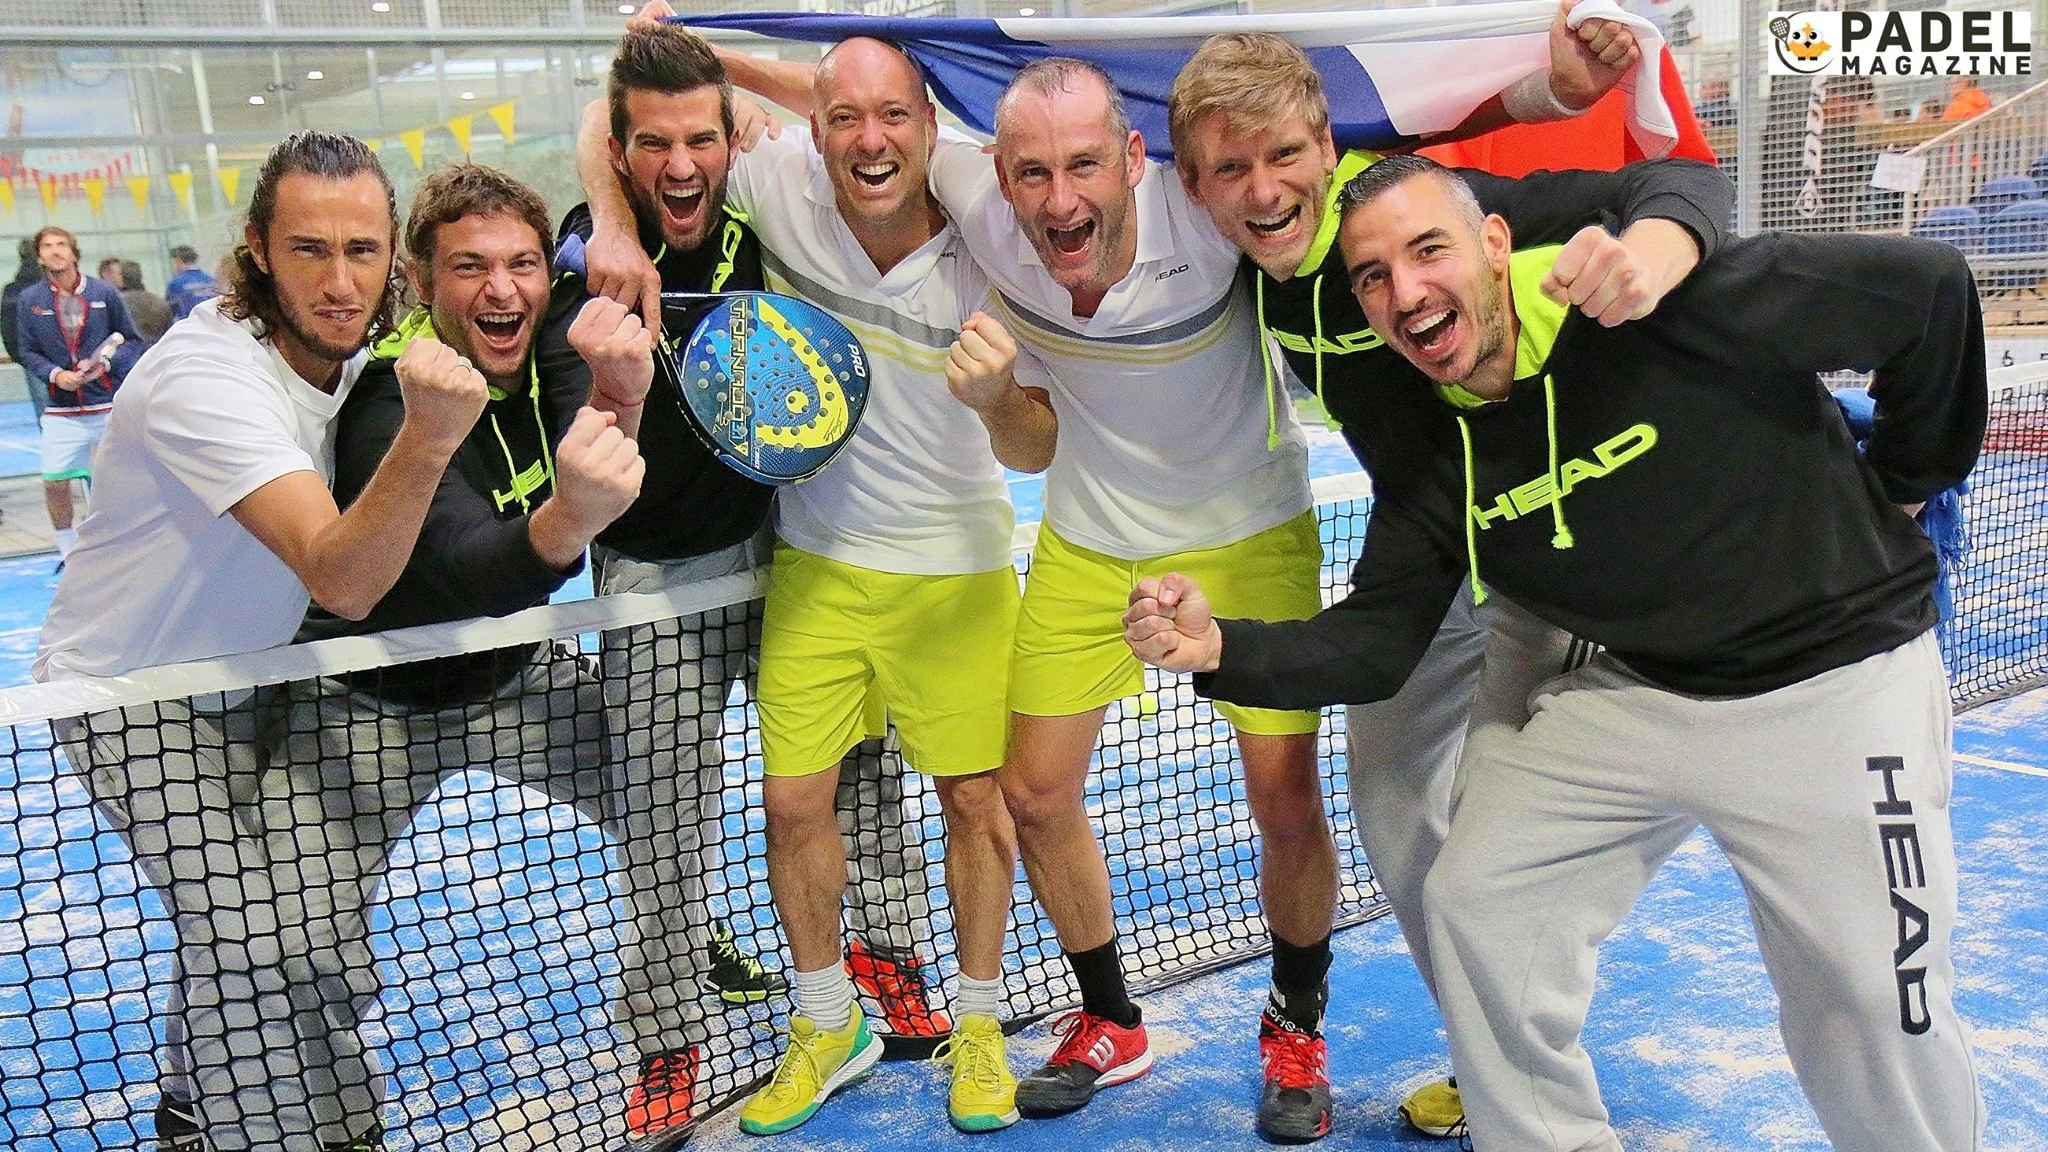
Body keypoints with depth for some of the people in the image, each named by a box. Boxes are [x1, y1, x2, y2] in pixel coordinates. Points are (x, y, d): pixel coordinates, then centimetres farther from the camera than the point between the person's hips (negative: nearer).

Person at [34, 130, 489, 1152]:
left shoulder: (350, 347, -8)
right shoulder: (204, 377, -31)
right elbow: (342, 582, -39)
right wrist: (429, 437, -55)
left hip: (244, 677, 7)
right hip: (131, 693, -7)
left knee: (242, 921, 14)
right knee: (256, 944, -17)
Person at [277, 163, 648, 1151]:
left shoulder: (550, 353, -11)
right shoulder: (392, 405, -29)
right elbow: (468, 572, -44)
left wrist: (624, 389, -39)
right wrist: (567, 522, -66)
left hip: (511, 675, 5)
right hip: (369, 706, -5)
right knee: (313, 961, -11)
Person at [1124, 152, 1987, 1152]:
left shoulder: (1665, 306, -25)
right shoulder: (1429, 444, -6)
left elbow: (1928, 288, -16)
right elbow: (1376, 643, -6)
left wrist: (1899, 485, -3)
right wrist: (1219, 648, -23)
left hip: (1835, 684, -5)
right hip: (1635, 690, 5)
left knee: (1878, 1013, -2)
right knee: (1473, 902, 3)